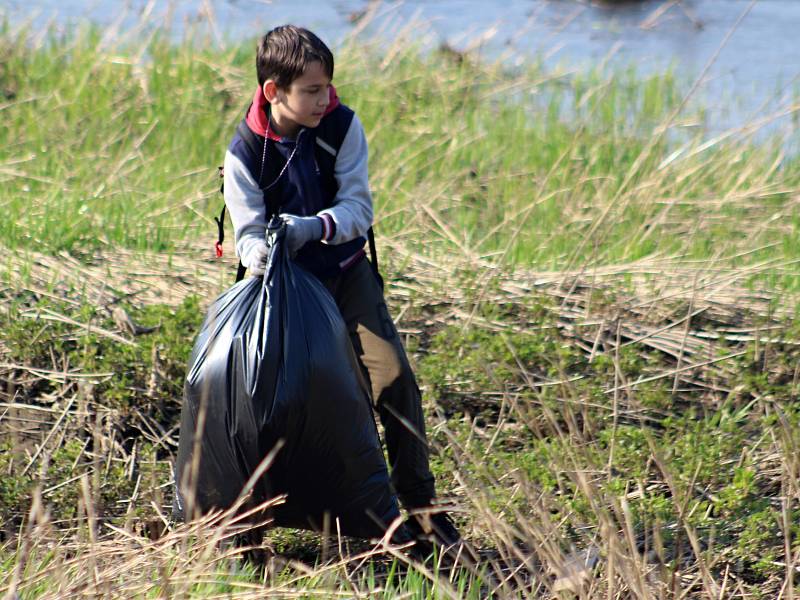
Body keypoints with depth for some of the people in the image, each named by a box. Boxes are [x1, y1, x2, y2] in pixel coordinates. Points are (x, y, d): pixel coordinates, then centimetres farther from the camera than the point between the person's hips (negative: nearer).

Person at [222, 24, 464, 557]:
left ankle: (419, 503, -2)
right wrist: (260, 255, -40)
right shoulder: (246, 154, -16)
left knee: (394, 377, -10)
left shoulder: (342, 127, -14)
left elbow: (359, 208, -17)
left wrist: (315, 226, -36)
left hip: (345, 270, 1)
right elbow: (249, 231, -16)